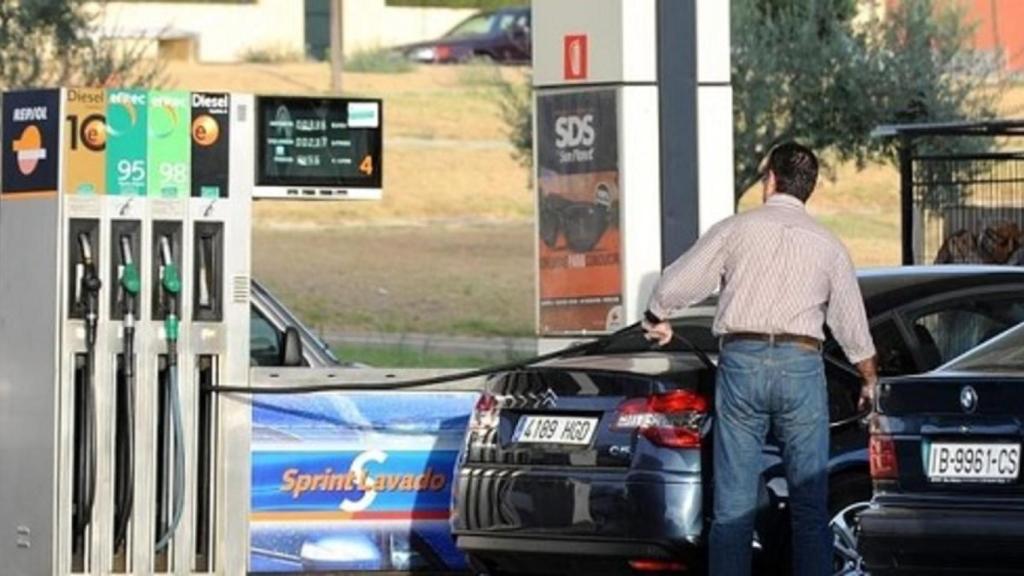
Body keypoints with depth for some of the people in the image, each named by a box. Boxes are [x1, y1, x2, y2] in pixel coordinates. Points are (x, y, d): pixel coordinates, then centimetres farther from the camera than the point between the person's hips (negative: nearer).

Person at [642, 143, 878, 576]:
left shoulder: (736, 230, 5)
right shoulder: (827, 245, 9)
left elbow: (673, 287, 6)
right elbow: (853, 328, 15)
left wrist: (656, 321, 29)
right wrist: (870, 382, 32)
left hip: (741, 362, 0)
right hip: (801, 365, 1)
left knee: (733, 506, 2)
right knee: (809, 506, 4)